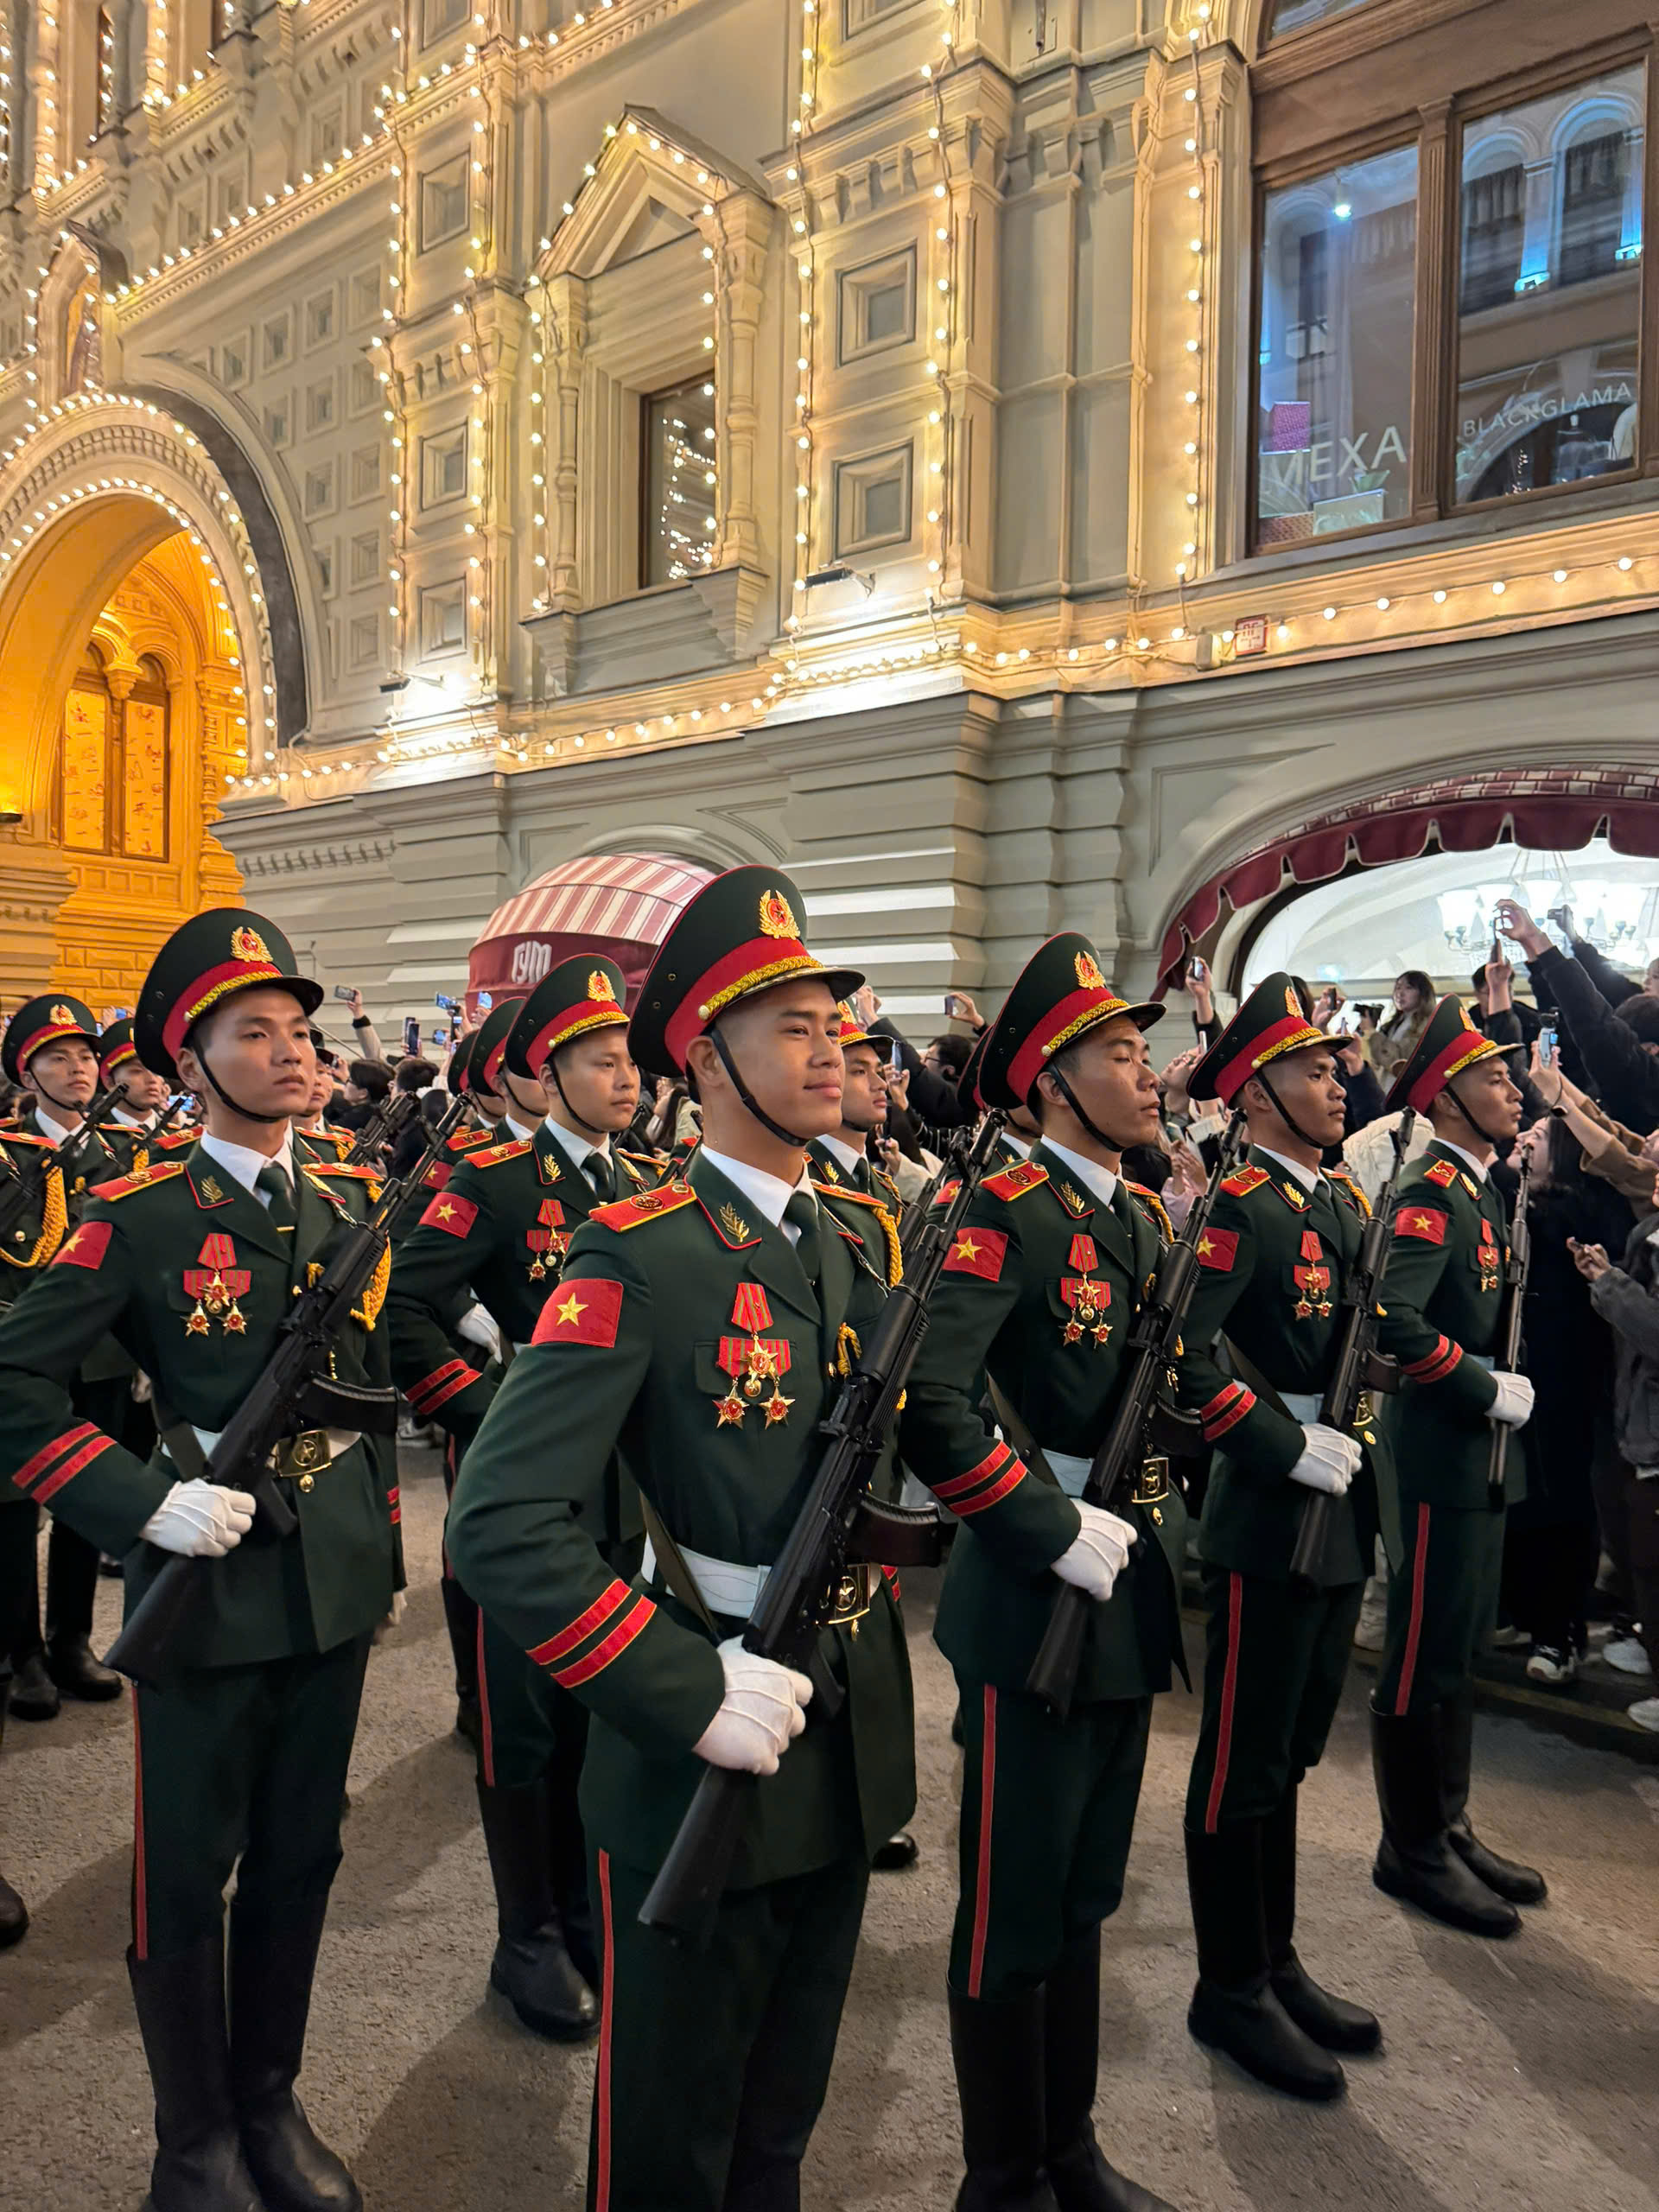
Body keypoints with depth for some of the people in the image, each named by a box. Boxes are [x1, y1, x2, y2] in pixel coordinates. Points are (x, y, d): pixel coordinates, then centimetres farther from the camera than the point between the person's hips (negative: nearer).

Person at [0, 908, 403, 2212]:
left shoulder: (346, 1206, 5)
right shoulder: (137, 1216, -11)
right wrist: (146, 1502, -19)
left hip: (336, 1578, 5)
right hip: (207, 1576, -5)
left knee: (302, 1854, 17)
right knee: (187, 1873, 11)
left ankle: (272, 2104, 38)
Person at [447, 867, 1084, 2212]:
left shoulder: (864, 1237, 3)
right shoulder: (640, 1255, -20)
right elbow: (503, 1526, -26)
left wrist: (1056, 1531, 8)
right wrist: (692, 1694, -27)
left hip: (854, 1735, 6)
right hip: (700, 1746, -6)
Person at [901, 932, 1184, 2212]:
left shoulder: (1142, 1219, 9)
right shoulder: (1010, 1212, -18)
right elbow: (927, 1399, -29)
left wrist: (1157, 1513, 12)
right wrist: (1053, 1526, -24)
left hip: (1131, 1591, 8)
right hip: (1034, 1601, -8)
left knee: (1087, 1890, 22)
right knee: (1014, 1906, 9)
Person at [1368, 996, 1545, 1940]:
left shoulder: (1481, 1190, 13)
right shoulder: (1432, 1194, -18)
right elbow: (1392, 1318, -30)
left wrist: (1498, 1386, 9)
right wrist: (1486, 1389, -20)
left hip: (1479, 1455, 10)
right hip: (1439, 1460, -10)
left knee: (1461, 1649, 19)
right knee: (1424, 1658, 3)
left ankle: (1450, 1827, 33)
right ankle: (1413, 1851, 18)